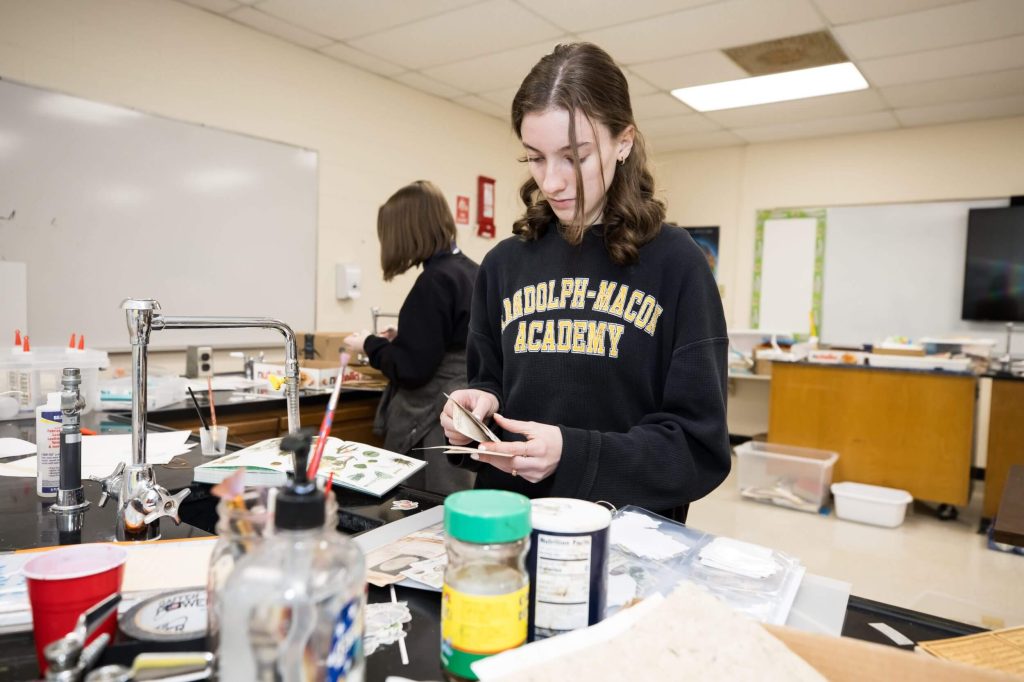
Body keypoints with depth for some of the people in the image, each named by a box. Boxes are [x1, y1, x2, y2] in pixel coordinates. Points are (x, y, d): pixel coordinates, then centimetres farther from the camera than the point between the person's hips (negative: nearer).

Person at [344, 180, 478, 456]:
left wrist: (369, 344, -3)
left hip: (427, 426, -9)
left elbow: (410, 369, -19)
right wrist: (401, 339, 16)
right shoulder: (470, 271, 7)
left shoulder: (435, 280, -19)